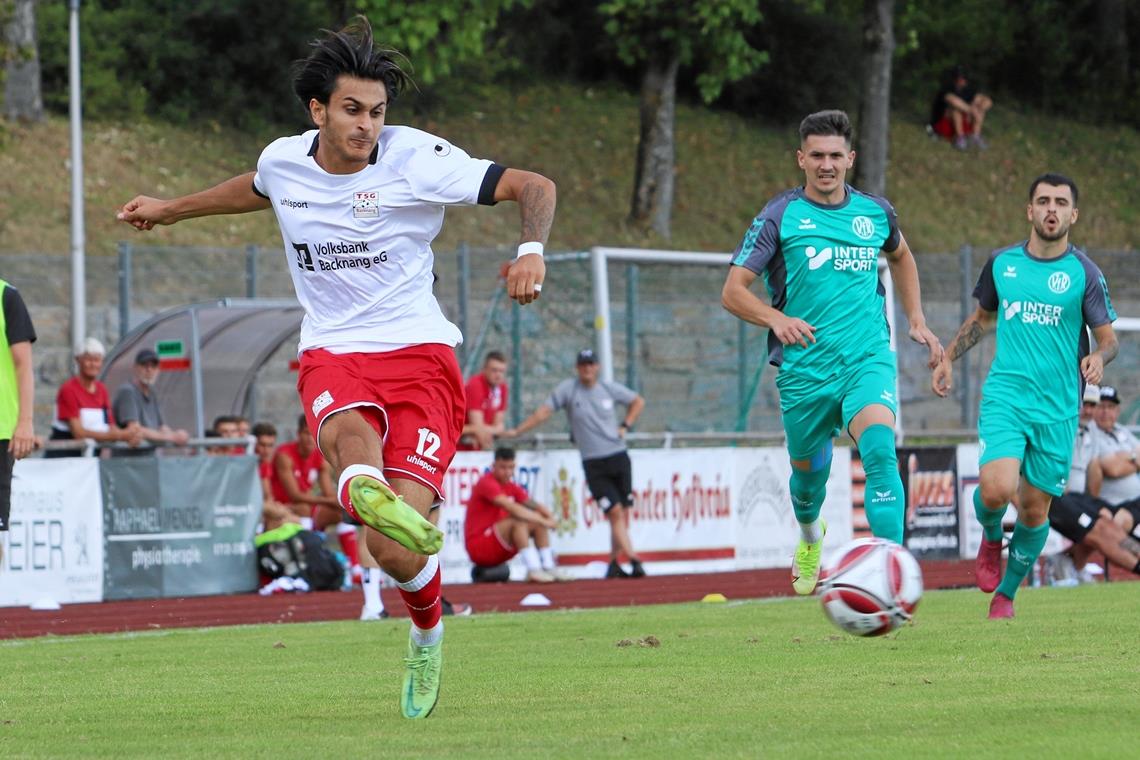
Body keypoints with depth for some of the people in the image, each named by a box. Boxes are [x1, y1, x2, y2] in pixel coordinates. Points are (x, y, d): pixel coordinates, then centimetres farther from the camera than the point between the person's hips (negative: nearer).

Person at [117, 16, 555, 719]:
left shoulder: (417, 159, -8)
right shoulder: (283, 161, 5)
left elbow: (534, 186, -8)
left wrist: (530, 252, -28)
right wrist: (173, 210, 44)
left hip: (419, 352, -3)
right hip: (332, 354, 3)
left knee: (399, 552, -15)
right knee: (349, 432, -38)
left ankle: (427, 634, 19)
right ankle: (369, 498, -74)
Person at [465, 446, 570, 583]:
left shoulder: (511, 487, 10)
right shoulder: (487, 483, -16)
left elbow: (532, 505, 4)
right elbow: (512, 508, -28)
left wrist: (549, 517, -19)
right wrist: (543, 521, -29)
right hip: (478, 545, -9)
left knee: (538, 523, -1)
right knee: (519, 521, -29)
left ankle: (548, 567, -10)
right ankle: (533, 569, -37)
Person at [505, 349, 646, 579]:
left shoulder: (610, 389, 7)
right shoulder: (568, 389, 0)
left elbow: (638, 402, 22)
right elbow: (544, 411, -3)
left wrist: (625, 426, 8)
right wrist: (517, 431, -10)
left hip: (618, 456, 3)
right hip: (593, 463, -3)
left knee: (623, 513, 1)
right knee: (614, 511, -13)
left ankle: (614, 563, 13)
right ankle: (633, 559, -18)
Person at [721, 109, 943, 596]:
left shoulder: (875, 212, 7)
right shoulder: (780, 217, -3)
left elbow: (900, 256, 31)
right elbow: (733, 291, -5)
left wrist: (916, 320, 20)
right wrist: (775, 318, -25)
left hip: (867, 358, 0)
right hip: (804, 368, 0)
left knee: (880, 450, -26)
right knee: (809, 469, 14)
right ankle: (810, 538, 51)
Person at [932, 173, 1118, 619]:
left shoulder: (1083, 273, -1)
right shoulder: (1002, 263, 6)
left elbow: (1108, 338, 2)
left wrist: (1098, 357, -20)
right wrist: (948, 357, 16)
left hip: (1057, 410, 0)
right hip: (1005, 396, 0)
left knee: (1035, 509, 4)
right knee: (997, 490, -22)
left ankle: (1006, 594, 26)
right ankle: (990, 538, 13)